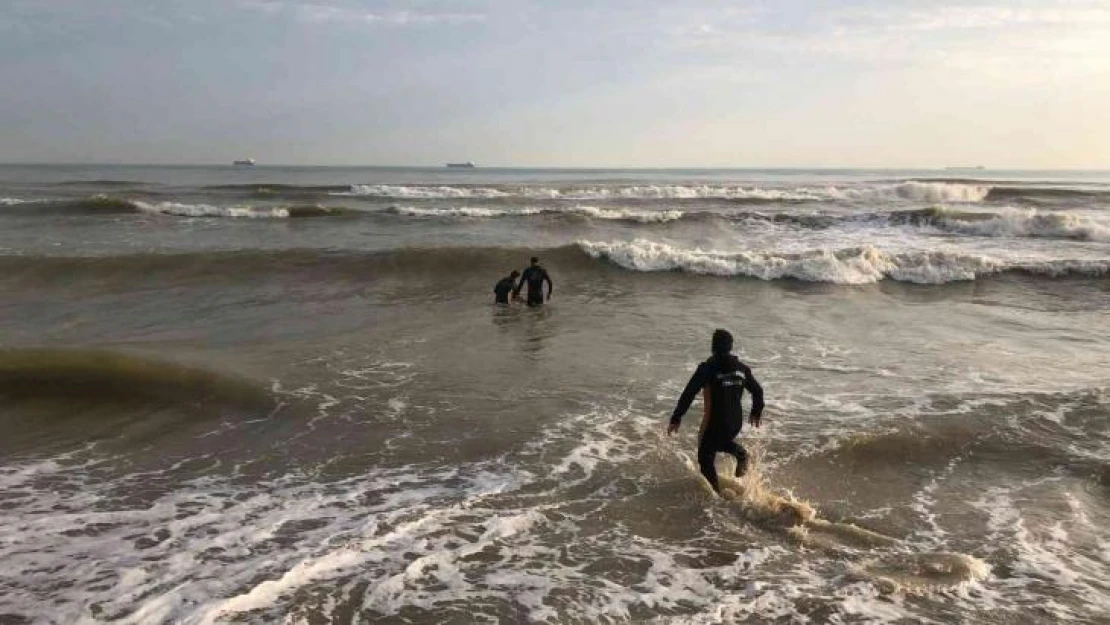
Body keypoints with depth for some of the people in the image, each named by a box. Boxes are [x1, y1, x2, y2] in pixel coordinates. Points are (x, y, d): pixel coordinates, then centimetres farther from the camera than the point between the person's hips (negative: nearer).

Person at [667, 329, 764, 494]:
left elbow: (689, 394, -18)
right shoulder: (741, 368, 2)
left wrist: (676, 418, -13)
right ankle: (741, 454, 8)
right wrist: (756, 412, 28)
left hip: (714, 423, -5)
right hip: (736, 422, 5)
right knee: (721, 441, 33)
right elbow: (758, 391, 12)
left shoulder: (707, 368, -14)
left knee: (706, 458, 13)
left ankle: (717, 494, 10)